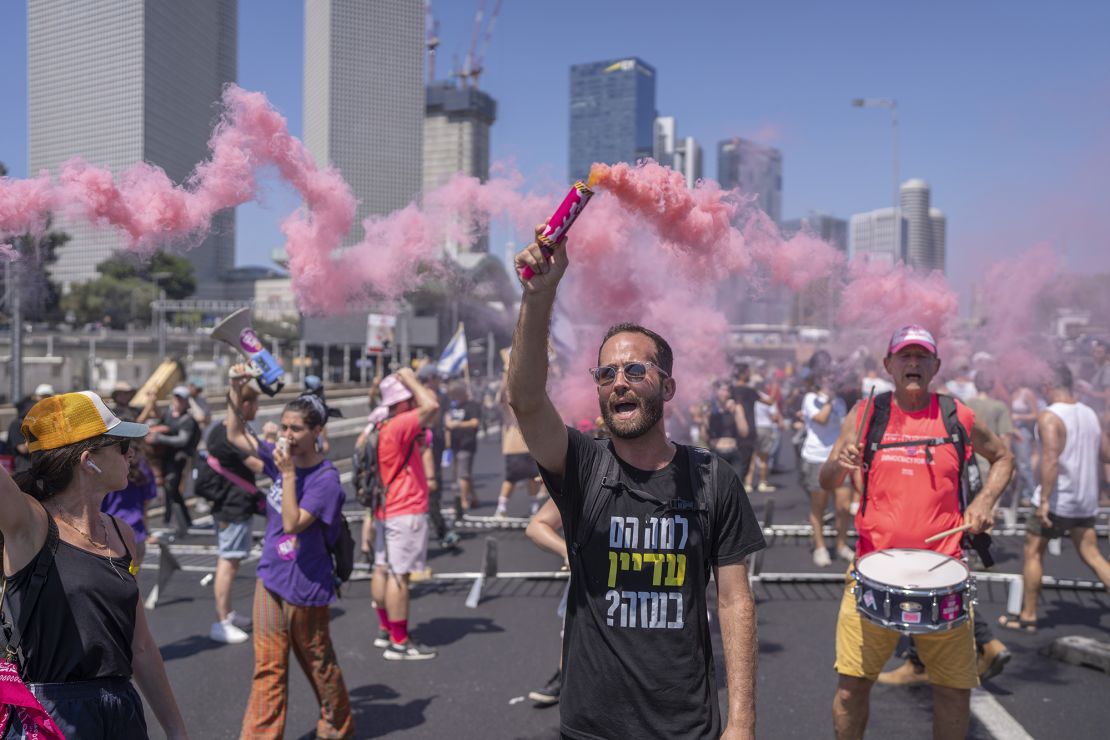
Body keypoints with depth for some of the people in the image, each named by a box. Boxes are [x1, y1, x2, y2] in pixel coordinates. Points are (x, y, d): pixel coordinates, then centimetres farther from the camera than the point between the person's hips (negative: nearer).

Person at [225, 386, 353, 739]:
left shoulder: (326, 478, -20)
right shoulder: (280, 457, -1)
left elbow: (293, 523, -27)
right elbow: (235, 435, 8)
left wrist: (288, 474, -29)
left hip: (306, 587, -5)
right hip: (271, 578, 5)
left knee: (317, 662, 14)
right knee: (268, 666, 8)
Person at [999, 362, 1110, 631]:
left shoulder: (1049, 417, -15)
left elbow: (1051, 460, -25)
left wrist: (1044, 500, -25)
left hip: (1058, 499, -7)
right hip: (1086, 500, 7)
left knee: (1033, 553, 6)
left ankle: (1027, 616, 11)